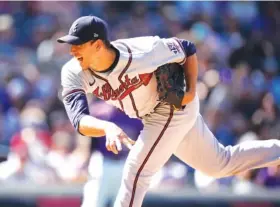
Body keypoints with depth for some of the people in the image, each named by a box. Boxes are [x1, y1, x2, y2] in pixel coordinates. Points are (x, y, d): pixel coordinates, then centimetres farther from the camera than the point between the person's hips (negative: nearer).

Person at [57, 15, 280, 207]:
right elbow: (80, 121, -36)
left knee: (136, 171, -15)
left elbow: (188, 49, -14)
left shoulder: (141, 51, -33)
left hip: (175, 107, -6)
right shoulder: (74, 74, -23)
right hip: (155, 117, 6)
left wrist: (191, 91, -24)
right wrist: (109, 127, -56)